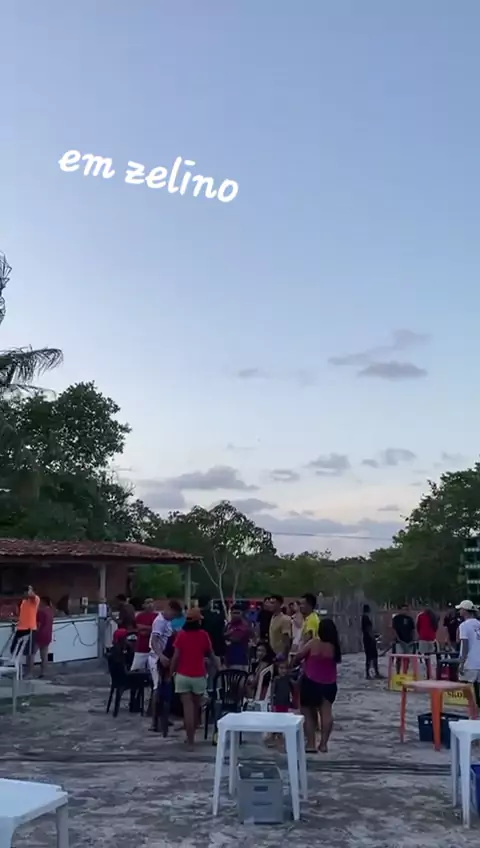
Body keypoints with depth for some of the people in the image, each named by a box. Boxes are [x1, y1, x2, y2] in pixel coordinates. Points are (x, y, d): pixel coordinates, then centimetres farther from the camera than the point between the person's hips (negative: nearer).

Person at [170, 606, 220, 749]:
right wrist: (219, 668, 23)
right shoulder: (204, 635, -2)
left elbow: (176, 656, -8)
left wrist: (171, 672, 3)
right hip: (199, 676, 1)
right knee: (196, 708, 16)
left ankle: (190, 740, -4)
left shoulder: (181, 634, -4)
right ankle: (191, 736, 27)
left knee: (187, 708, -1)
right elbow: (210, 655, 9)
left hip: (183, 676, -1)